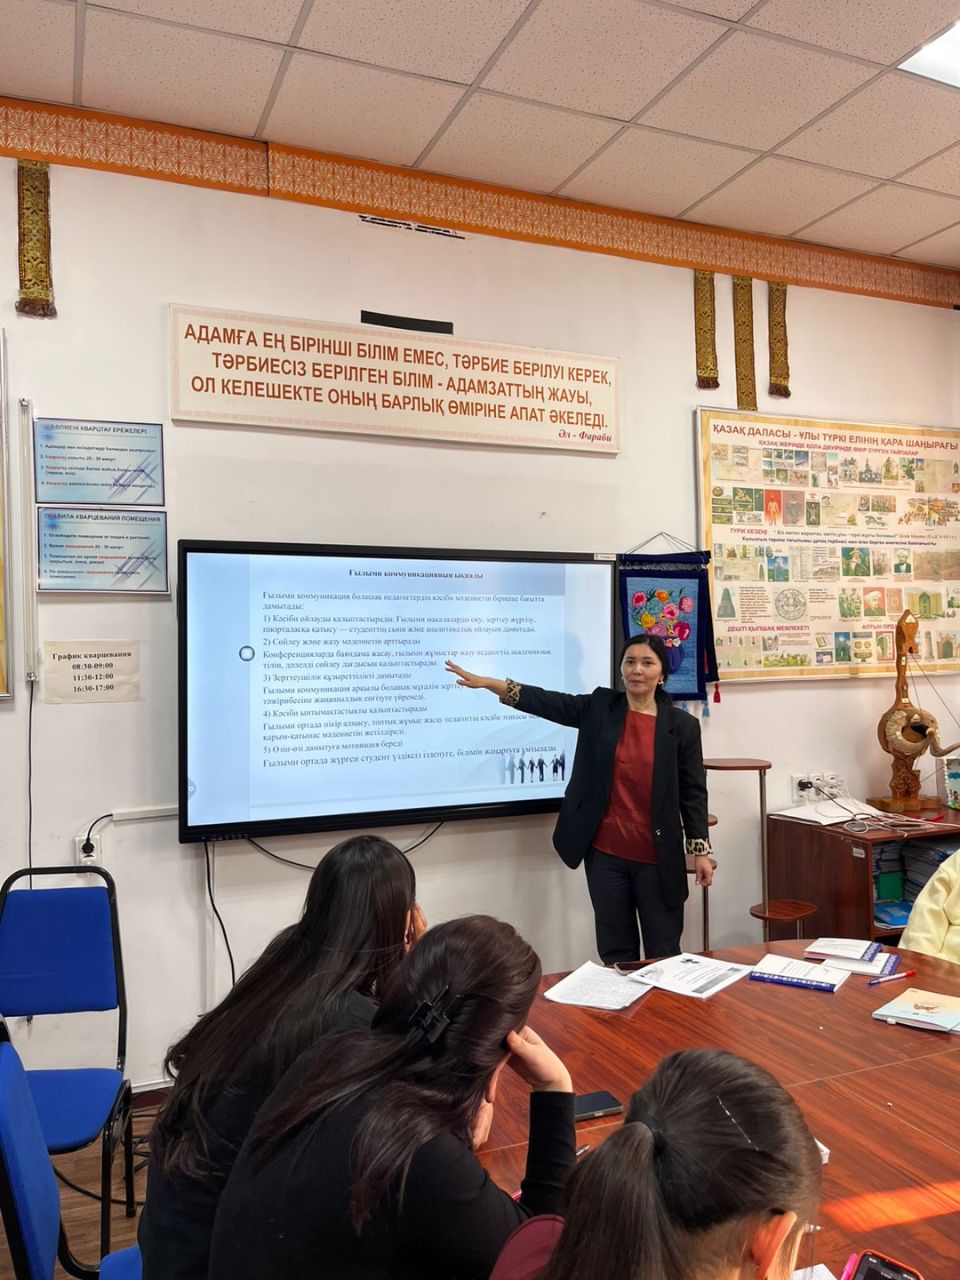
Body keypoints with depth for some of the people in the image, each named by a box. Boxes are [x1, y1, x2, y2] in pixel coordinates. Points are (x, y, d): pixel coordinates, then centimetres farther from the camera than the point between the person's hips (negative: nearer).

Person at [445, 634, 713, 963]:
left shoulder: (682, 726, -2)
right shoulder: (599, 707, 1)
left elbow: (693, 792, 1)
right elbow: (545, 701, -7)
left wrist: (701, 850, -3)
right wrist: (487, 682, -18)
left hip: (657, 858, -1)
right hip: (605, 853, 2)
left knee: (663, 953, 9)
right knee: (615, 950, 13)